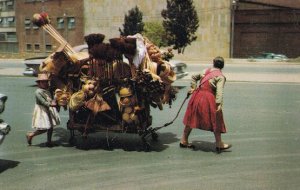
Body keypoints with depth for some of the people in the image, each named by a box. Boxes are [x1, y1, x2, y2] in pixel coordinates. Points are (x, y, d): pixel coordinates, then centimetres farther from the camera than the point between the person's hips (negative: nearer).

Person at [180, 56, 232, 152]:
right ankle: (219, 144, 17)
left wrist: (193, 88, 22)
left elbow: (194, 77, 23)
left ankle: (184, 141, 25)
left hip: (197, 96, 7)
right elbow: (219, 91, -20)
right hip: (208, 99, -6)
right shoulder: (220, 77, -8)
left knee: (191, 119, 15)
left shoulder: (206, 70, 12)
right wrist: (219, 104, -24)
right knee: (216, 122, 8)